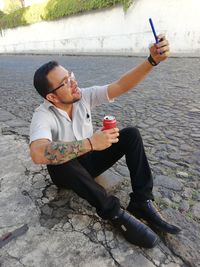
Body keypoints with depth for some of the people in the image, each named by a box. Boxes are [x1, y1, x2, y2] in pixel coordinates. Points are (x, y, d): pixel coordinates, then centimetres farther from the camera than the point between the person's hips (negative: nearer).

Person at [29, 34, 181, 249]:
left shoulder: (84, 96, -12)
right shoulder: (43, 116, -26)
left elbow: (120, 86, -18)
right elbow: (38, 155, -45)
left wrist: (152, 60, -30)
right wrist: (90, 143, -47)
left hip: (90, 160, 5)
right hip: (66, 171, -4)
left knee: (131, 134, -13)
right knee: (61, 161, -41)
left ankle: (142, 203, -17)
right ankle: (115, 213, -26)